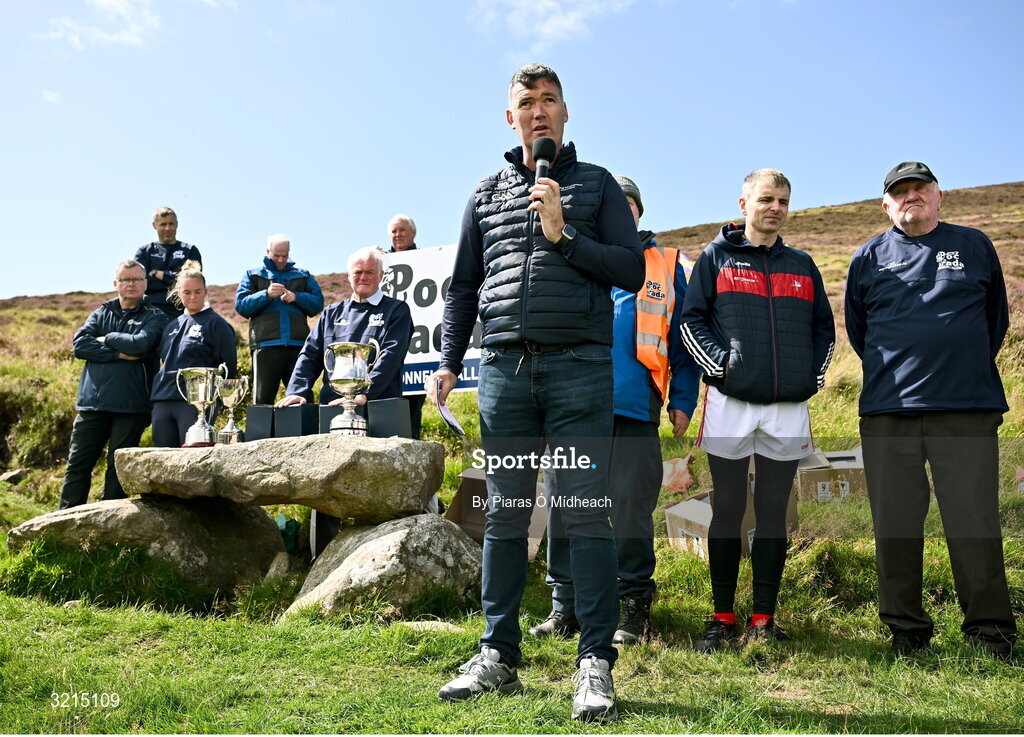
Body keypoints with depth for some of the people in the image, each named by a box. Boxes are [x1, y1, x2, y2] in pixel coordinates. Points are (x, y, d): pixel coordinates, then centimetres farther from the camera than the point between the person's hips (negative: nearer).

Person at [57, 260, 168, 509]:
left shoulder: (154, 317, 5)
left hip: (130, 406, -3)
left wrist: (106, 338, -2)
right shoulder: (101, 314, 16)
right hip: (92, 402, 3)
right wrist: (119, 354, -11)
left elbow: (141, 344, -15)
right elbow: (80, 344, -1)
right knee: (77, 463, 4)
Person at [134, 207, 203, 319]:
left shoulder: (190, 251, 16)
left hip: (181, 310, 0)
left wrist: (158, 274, 2)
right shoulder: (144, 251, 19)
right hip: (151, 310, 0)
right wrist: (172, 278, -4)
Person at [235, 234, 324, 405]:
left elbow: (318, 303, 10)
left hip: (298, 345, 2)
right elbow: (240, 305, 3)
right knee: (263, 400, -2)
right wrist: (266, 295, -11)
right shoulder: (253, 275, 16)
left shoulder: (303, 275, 20)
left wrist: (296, 297, -7)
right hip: (266, 345, -1)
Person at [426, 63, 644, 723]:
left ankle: (596, 663, 3)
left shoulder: (597, 184, 12)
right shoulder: (488, 193, 19)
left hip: (579, 368, -2)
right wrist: (448, 363, 9)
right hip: (504, 370, 3)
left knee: (587, 514, -4)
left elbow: (632, 271, 2)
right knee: (505, 514, 5)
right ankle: (499, 657, 14)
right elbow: (463, 288, 19)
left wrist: (563, 235, -8)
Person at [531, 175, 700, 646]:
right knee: (563, 506, 4)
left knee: (629, 510, 1)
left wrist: (682, 400, 4)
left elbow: (683, 340, 12)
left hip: (634, 408, -1)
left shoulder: (666, 266, 14)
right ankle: (565, 606, 16)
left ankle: (634, 607, 16)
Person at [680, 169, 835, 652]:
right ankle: (722, 618, 11)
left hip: (789, 409, 3)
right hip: (730, 403, -3)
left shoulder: (802, 266, 17)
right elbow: (692, 320, 1)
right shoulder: (716, 258, 7)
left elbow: (824, 327, 20)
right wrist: (720, 362, -11)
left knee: (774, 513, 6)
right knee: (727, 510, 2)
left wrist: (814, 376, 6)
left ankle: (764, 619, 15)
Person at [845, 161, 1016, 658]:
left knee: (975, 523, -2)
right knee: (895, 526, 4)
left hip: (967, 411, -1)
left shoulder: (975, 246, 12)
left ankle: (991, 633, 12)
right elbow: (856, 329, 20)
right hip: (887, 412, 1)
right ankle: (905, 630, 16)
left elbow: (995, 319, 19)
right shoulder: (869, 258, 12)